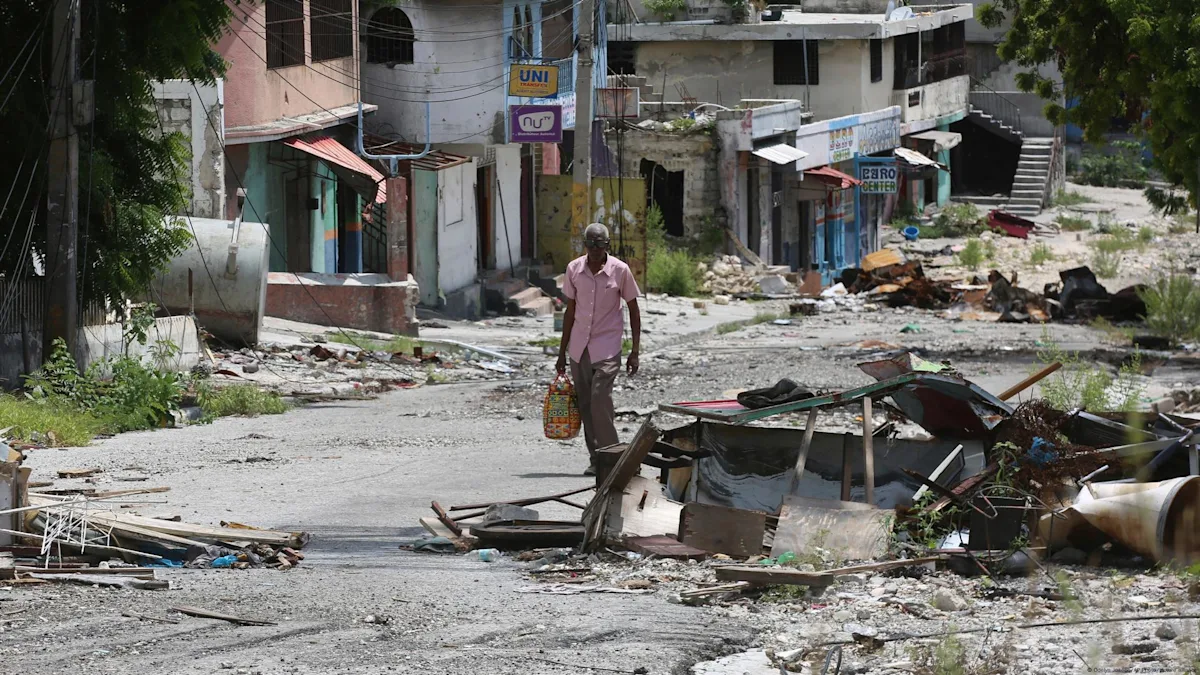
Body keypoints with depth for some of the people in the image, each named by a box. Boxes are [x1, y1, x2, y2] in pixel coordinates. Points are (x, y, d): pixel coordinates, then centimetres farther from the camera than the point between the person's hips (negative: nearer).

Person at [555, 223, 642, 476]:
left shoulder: (620, 270, -5)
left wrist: (635, 351, -1)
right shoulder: (574, 269, 3)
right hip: (579, 347, 4)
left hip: (607, 347, -4)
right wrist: (562, 353, 13)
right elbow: (570, 312, 12)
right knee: (586, 405, 4)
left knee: (600, 400, -17)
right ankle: (596, 459, 11)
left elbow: (633, 310, 3)